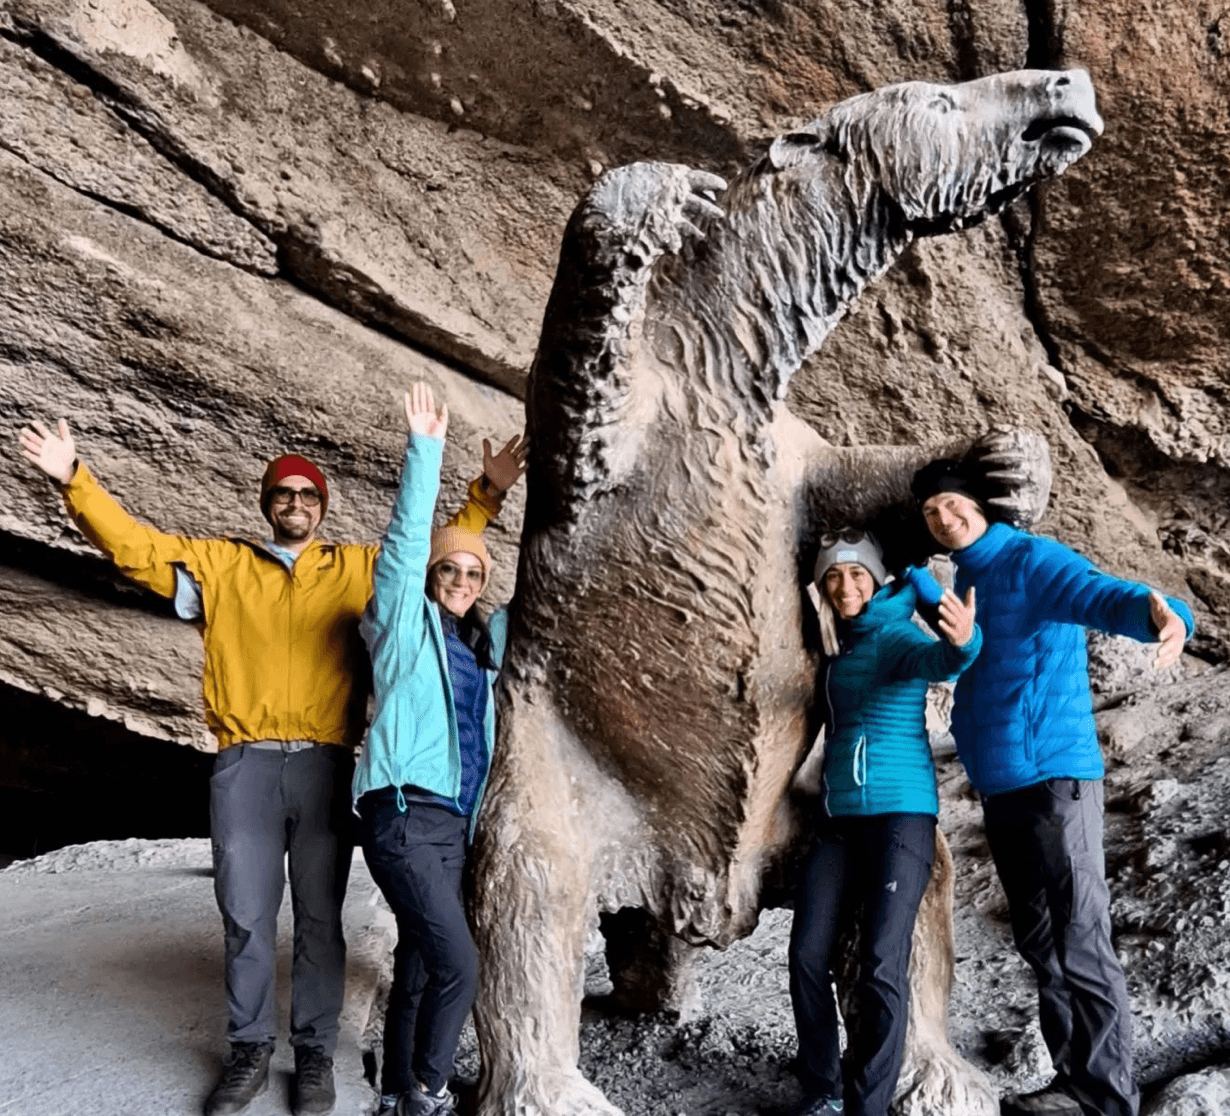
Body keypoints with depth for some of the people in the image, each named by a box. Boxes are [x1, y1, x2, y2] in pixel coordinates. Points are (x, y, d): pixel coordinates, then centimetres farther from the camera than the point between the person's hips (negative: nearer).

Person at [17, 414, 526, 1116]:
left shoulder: (359, 568, 13)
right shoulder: (219, 563, 13)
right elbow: (135, 546, 10)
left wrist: (487, 493, 4)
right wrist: (75, 480, -1)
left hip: (324, 765, 0)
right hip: (245, 765, 0)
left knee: (320, 917, 5)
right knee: (246, 917, 3)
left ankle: (315, 1054, 17)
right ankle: (251, 1052, 18)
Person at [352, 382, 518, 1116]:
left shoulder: (483, 640, 15)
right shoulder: (406, 622, 0)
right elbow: (407, 539, -13)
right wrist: (426, 452, -20)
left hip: (454, 821, 7)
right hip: (405, 813, -7)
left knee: (419, 967, 13)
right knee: (459, 965, -13)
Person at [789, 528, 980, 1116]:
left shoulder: (896, 636, -8)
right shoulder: (833, 644, 11)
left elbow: (936, 661, -27)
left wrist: (963, 642, -50)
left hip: (900, 813, -6)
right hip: (838, 820, 6)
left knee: (881, 967, -10)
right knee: (807, 956, 2)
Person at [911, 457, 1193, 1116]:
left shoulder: (1032, 559, -6)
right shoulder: (965, 584, 19)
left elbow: (1098, 594, -23)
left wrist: (1159, 611, -44)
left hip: (1052, 773, -9)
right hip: (998, 784, 9)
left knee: (1078, 940, -6)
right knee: (1041, 944, 12)